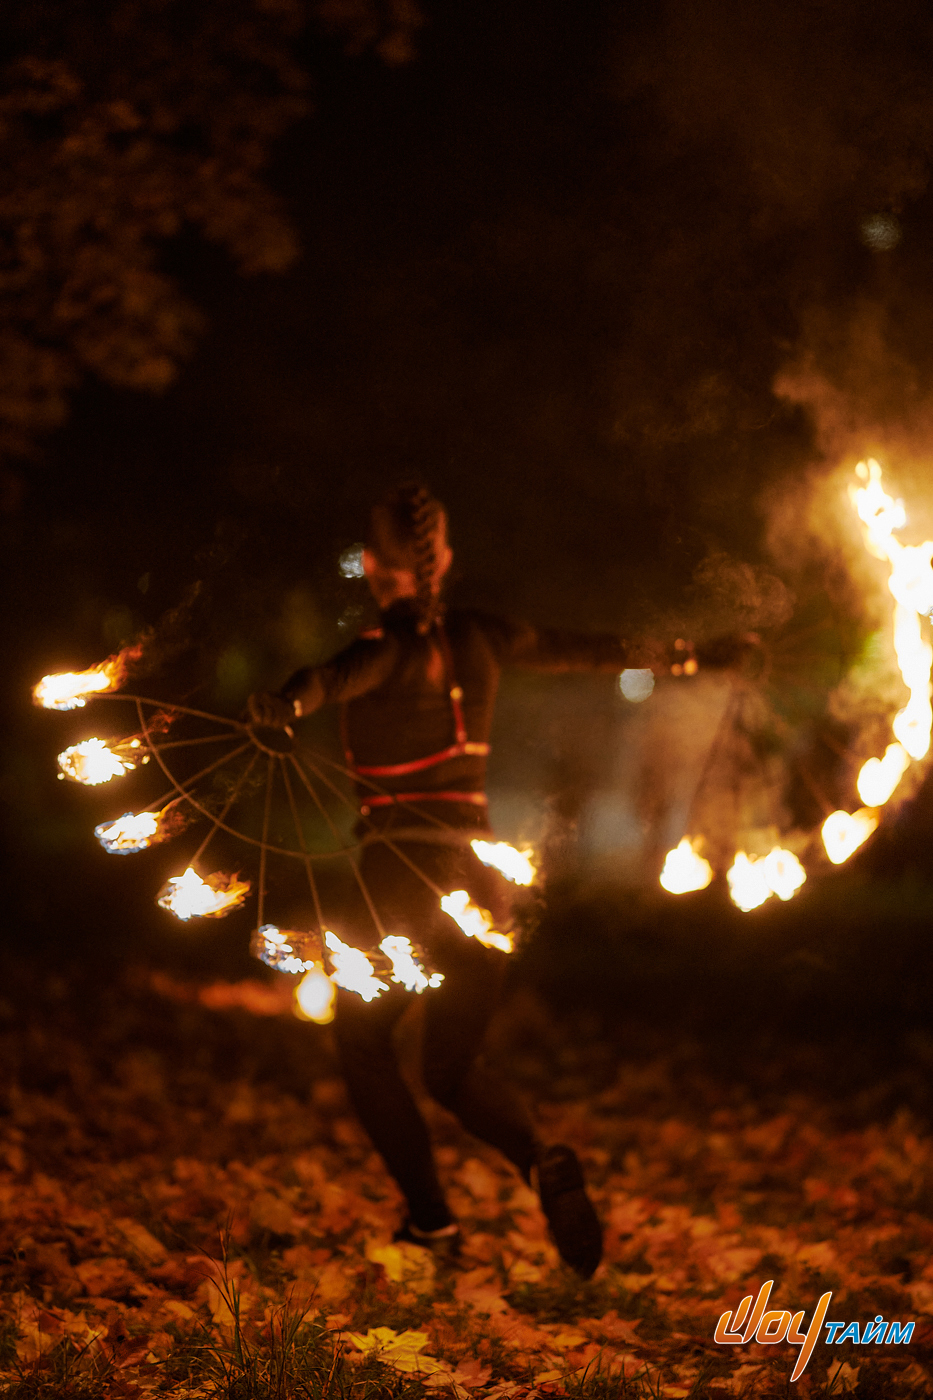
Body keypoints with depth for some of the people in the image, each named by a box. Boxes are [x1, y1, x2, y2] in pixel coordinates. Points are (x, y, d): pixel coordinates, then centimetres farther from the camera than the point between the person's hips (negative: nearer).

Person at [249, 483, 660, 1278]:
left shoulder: (392, 646, -8)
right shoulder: (478, 637, 8)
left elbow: (339, 677, -32)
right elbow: (578, 650, 22)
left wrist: (287, 704, -44)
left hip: (406, 875, -5)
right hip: (481, 873, 5)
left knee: (362, 1041, 17)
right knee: (452, 1069, 17)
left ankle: (431, 1220, 7)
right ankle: (542, 1162, -12)